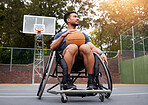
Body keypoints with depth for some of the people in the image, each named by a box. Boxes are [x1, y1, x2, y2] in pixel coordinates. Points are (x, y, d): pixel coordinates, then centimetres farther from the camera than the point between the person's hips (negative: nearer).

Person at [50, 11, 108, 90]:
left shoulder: (83, 35, 34)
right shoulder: (60, 35, 28)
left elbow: (92, 47, 18)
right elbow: (52, 48, 9)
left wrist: (101, 53, -3)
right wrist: (64, 35, -2)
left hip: (81, 61, 2)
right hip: (65, 58, -1)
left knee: (85, 47, -31)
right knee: (73, 47, -34)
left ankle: (91, 81, -31)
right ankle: (66, 81, -31)